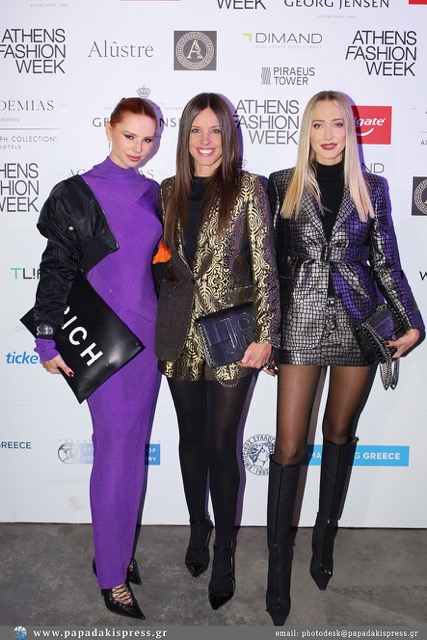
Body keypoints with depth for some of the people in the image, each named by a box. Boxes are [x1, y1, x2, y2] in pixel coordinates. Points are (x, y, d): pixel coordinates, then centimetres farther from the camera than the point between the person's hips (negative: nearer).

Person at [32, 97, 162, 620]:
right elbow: (57, 268, -5)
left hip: (148, 332, 6)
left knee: (133, 445, 13)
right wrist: (50, 340, -8)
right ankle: (112, 575, 16)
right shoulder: (78, 194, -4)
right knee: (117, 450, -2)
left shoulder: (154, 194, 12)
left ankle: (116, 548, 32)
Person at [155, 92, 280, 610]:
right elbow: (161, 262, 13)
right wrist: (157, 332, 11)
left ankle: (223, 551, 22)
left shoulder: (247, 189, -3)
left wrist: (265, 335, -11)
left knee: (221, 445, 3)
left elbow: (265, 267, -6)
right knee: (191, 438, 15)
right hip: (180, 338, 4)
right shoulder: (169, 191, 8)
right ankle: (198, 526, 37)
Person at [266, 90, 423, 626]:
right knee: (289, 446, -3)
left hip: (360, 322, 2)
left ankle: (325, 538, 31)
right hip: (301, 322, -1)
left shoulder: (371, 188, 7)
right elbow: (270, 260, 4)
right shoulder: (282, 186, 3)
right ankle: (278, 564, 11)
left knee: (340, 433, 13)